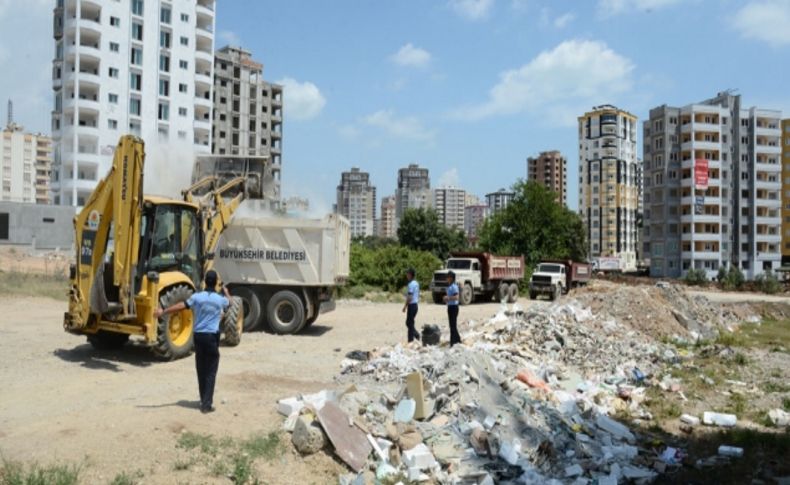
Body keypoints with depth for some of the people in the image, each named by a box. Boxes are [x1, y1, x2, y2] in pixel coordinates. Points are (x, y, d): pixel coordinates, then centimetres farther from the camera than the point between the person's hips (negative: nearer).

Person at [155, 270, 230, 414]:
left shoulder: (196, 297, -3)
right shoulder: (220, 299, -1)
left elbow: (181, 306, -1)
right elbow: (230, 302, 22)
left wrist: (163, 311, 11)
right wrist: (226, 292, 43)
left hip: (198, 336, 3)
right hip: (212, 337, -2)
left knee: (201, 370, 15)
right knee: (211, 371, 1)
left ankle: (204, 400, 26)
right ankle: (206, 404, -4)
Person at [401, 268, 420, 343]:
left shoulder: (411, 284, -16)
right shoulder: (416, 283, 12)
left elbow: (409, 297, -20)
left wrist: (405, 306, -15)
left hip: (411, 305, -9)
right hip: (415, 304, 9)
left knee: (409, 323, -2)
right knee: (410, 323, 16)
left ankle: (411, 340, 2)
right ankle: (417, 335, 9)